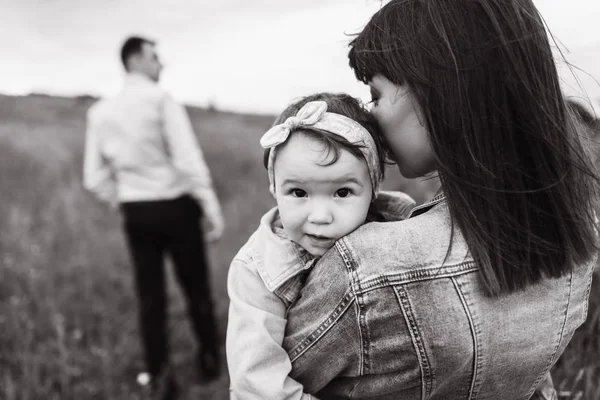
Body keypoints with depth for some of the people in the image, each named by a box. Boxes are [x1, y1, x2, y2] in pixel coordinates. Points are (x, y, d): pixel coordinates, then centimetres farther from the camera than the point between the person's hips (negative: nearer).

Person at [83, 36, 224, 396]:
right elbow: (189, 160, -19)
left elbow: (95, 179, 6)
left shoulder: (101, 112, 5)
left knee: (150, 296, 12)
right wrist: (213, 209, -16)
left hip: (135, 212, 5)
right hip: (175, 206, -4)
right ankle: (210, 362, 25)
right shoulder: (160, 99, -12)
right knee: (196, 290, 12)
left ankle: (159, 374, 18)